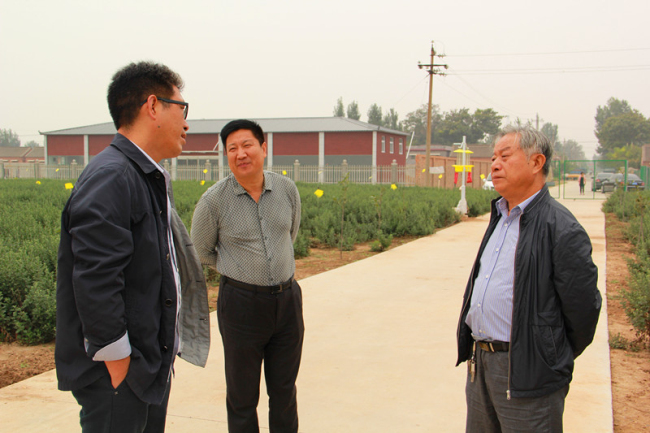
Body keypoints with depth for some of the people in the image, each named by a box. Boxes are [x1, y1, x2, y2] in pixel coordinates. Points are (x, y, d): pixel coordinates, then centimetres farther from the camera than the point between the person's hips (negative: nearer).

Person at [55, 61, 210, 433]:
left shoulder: (152, 179, 14)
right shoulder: (110, 178, -20)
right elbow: (95, 283, -25)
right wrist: (117, 365, -19)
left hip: (152, 368, 10)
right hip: (118, 375, -10)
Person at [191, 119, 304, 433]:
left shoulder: (287, 189, -2)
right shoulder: (214, 200, -11)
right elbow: (202, 253, 5)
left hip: (288, 299, 3)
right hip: (241, 303, -3)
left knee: (284, 391, 15)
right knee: (242, 395, 9)